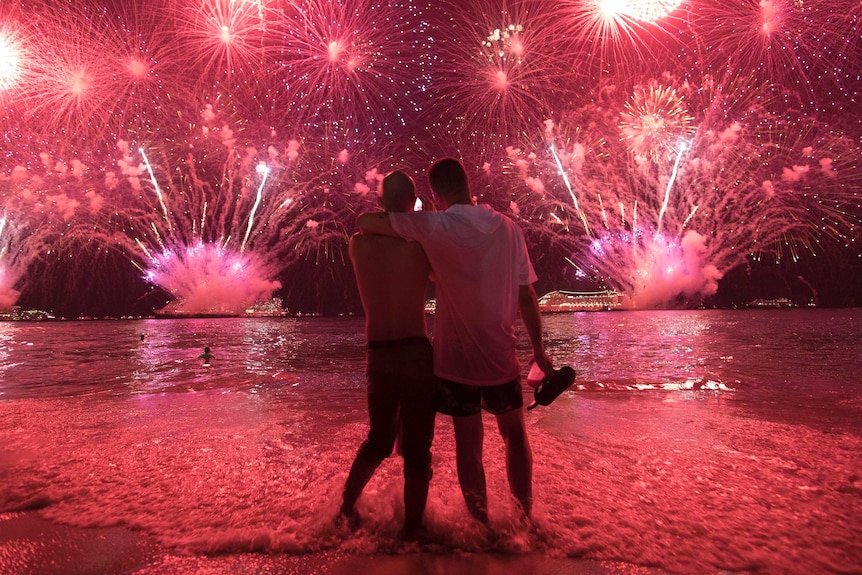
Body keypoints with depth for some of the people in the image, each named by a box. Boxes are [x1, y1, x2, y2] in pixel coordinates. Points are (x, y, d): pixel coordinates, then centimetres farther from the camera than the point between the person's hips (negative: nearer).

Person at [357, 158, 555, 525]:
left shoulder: (435, 226, -11)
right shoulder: (508, 229, -1)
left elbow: (365, 222, -6)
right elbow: (527, 297, 1)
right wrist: (538, 350, 10)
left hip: (456, 358, -2)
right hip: (501, 357, 3)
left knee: (468, 443, 12)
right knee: (515, 435, 21)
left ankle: (481, 523, 26)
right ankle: (525, 515, 32)